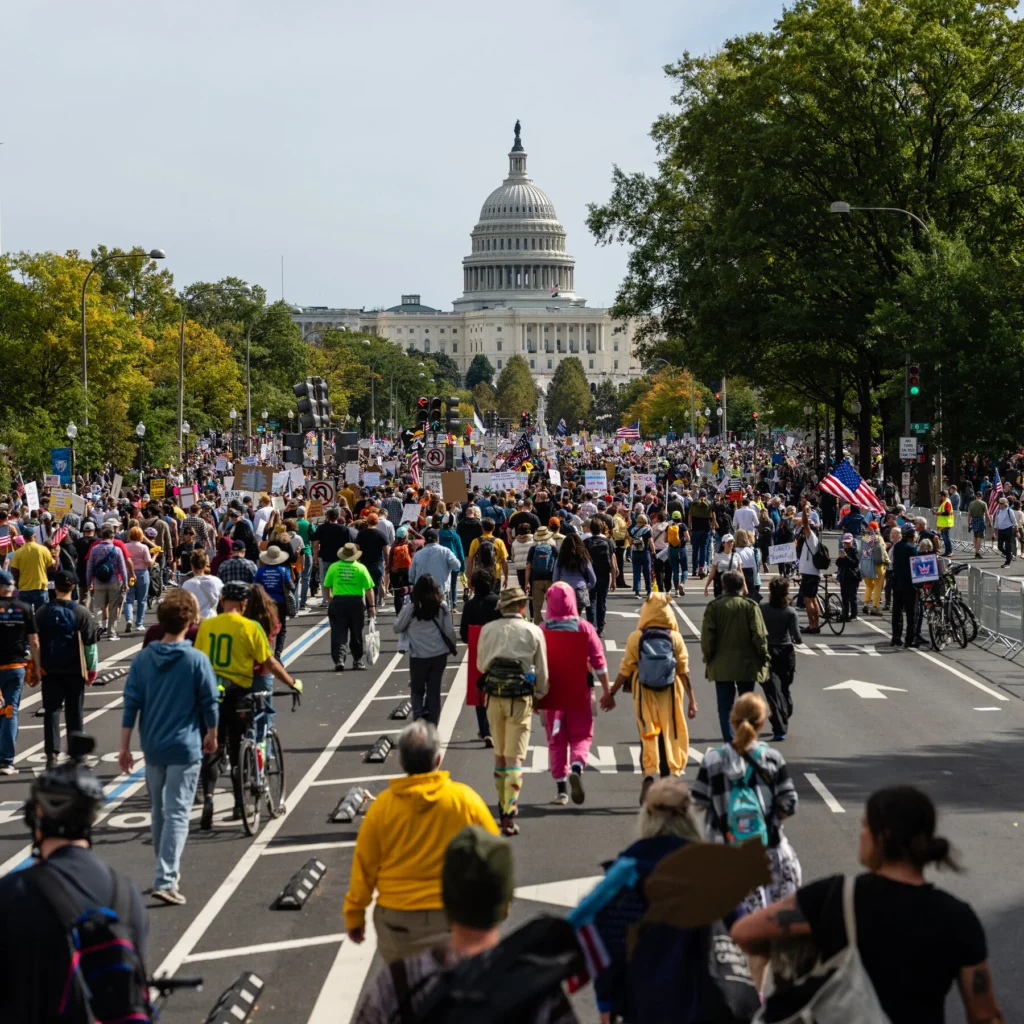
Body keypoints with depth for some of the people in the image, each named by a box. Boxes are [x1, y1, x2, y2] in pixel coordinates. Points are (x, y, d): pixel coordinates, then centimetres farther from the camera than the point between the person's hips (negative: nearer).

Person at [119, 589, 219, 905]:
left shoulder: (142, 659, -2)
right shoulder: (197, 660, -11)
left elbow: (131, 704, -1)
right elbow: (209, 702, -6)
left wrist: (125, 747, 5)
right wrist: (212, 736, 12)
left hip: (152, 747, 4)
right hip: (185, 748, -4)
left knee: (159, 811, 19)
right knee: (177, 813, -4)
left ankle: (167, 870, 33)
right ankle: (165, 881, -13)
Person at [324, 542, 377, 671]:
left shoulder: (333, 567, 0)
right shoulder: (361, 568, -4)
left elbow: (326, 587, 5)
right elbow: (369, 589, -5)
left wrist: (330, 601, 20)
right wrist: (372, 606, 2)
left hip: (338, 602, 0)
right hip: (357, 602, 0)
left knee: (339, 633, 2)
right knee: (356, 634, 14)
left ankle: (339, 659, -13)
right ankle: (357, 660, 24)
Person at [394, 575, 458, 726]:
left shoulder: (410, 608, -7)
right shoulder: (442, 607, -1)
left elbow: (397, 628, 1)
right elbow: (450, 631, 1)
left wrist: (398, 616, 19)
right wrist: (452, 647, 17)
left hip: (418, 656, -2)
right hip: (439, 655, 2)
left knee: (417, 690, 13)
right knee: (434, 691, 10)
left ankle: (419, 716, -11)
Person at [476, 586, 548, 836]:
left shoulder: (487, 630, 3)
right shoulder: (533, 632, -2)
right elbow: (542, 672, 4)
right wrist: (540, 695, 22)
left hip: (493, 696, 2)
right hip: (521, 698, -2)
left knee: (499, 754, 17)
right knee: (514, 757, -3)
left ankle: (504, 805, 26)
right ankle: (510, 813, -13)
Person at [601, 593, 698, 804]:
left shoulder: (635, 638, -4)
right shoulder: (675, 638, -3)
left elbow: (625, 670, -2)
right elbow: (684, 671, -3)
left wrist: (611, 694, 8)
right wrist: (691, 699, 3)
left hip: (644, 695, 0)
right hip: (670, 694, 0)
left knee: (648, 737, 4)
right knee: (673, 736, 9)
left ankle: (649, 774, -14)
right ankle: (675, 775, 12)